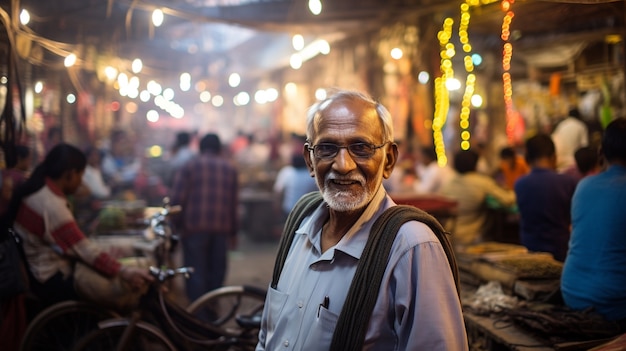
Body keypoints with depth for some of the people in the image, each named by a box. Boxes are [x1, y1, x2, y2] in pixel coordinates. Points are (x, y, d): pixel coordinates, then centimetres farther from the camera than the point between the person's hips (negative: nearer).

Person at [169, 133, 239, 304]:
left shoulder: (190, 166, 3)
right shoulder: (230, 168, 11)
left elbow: (176, 198, -6)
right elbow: (234, 202, 8)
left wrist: (178, 224, 5)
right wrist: (233, 231, 14)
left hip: (195, 227, -2)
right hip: (222, 228, 3)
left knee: (196, 272, 2)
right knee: (216, 272, 12)